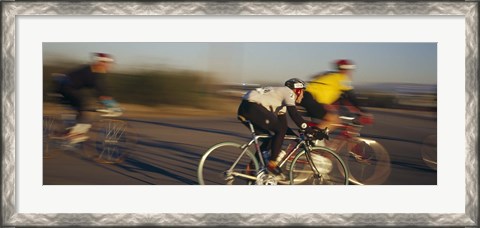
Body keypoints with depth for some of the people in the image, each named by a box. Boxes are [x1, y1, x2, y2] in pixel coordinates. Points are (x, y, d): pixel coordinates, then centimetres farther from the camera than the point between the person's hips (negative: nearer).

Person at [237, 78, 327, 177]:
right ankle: (272, 163, -4)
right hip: (251, 107, -10)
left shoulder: (282, 99, 29)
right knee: (281, 130, -6)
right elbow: (294, 114, -13)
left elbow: (283, 124, 30)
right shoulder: (288, 92, 2)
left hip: (244, 109, 10)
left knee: (269, 139, 17)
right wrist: (308, 130, -10)